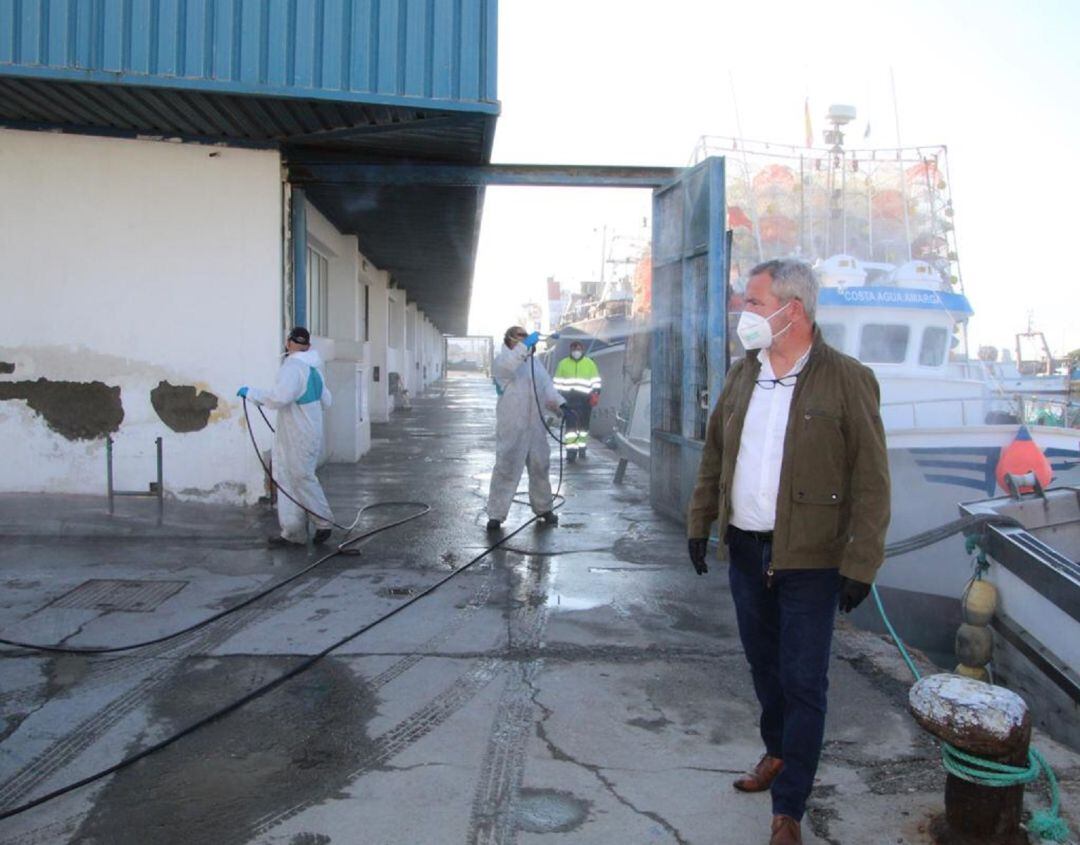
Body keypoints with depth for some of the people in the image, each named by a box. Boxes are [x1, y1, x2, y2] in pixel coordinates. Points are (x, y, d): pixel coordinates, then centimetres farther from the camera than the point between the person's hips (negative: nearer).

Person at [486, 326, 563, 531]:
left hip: (536, 427, 6)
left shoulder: (533, 363, 15)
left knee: (540, 467, 15)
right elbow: (507, 366, -31)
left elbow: (547, 387, 12)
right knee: (506, 469, -5)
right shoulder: (500, 362, -6)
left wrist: (560, 406, -4)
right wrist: (525, 345, -38)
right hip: (511, 429, -6)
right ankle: (496, 514, 2)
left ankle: (543, 508, 31)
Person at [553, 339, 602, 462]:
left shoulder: (590, 363, 8)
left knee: (584, 424, 9)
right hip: (569, 398, -1)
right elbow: (558, 382, 13)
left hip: (585, 399, 1)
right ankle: (571, 449, -12)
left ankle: (582, 448, 22)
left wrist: (595, 394, -4)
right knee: (571, 424, -9)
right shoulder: (563, 363, 10)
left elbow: (596, 381, 8)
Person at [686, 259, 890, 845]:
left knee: (803, 681, 3)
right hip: (745, 549, 5)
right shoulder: (742, 375, 7)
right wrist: (700, 522, 11)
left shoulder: (846, 379, -10)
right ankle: (778, 752, 42)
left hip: (809, 559, -5)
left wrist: (861, 563, -13)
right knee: (763, 666, 19)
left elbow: (871, 481, -10)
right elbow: (714, 455, 15)